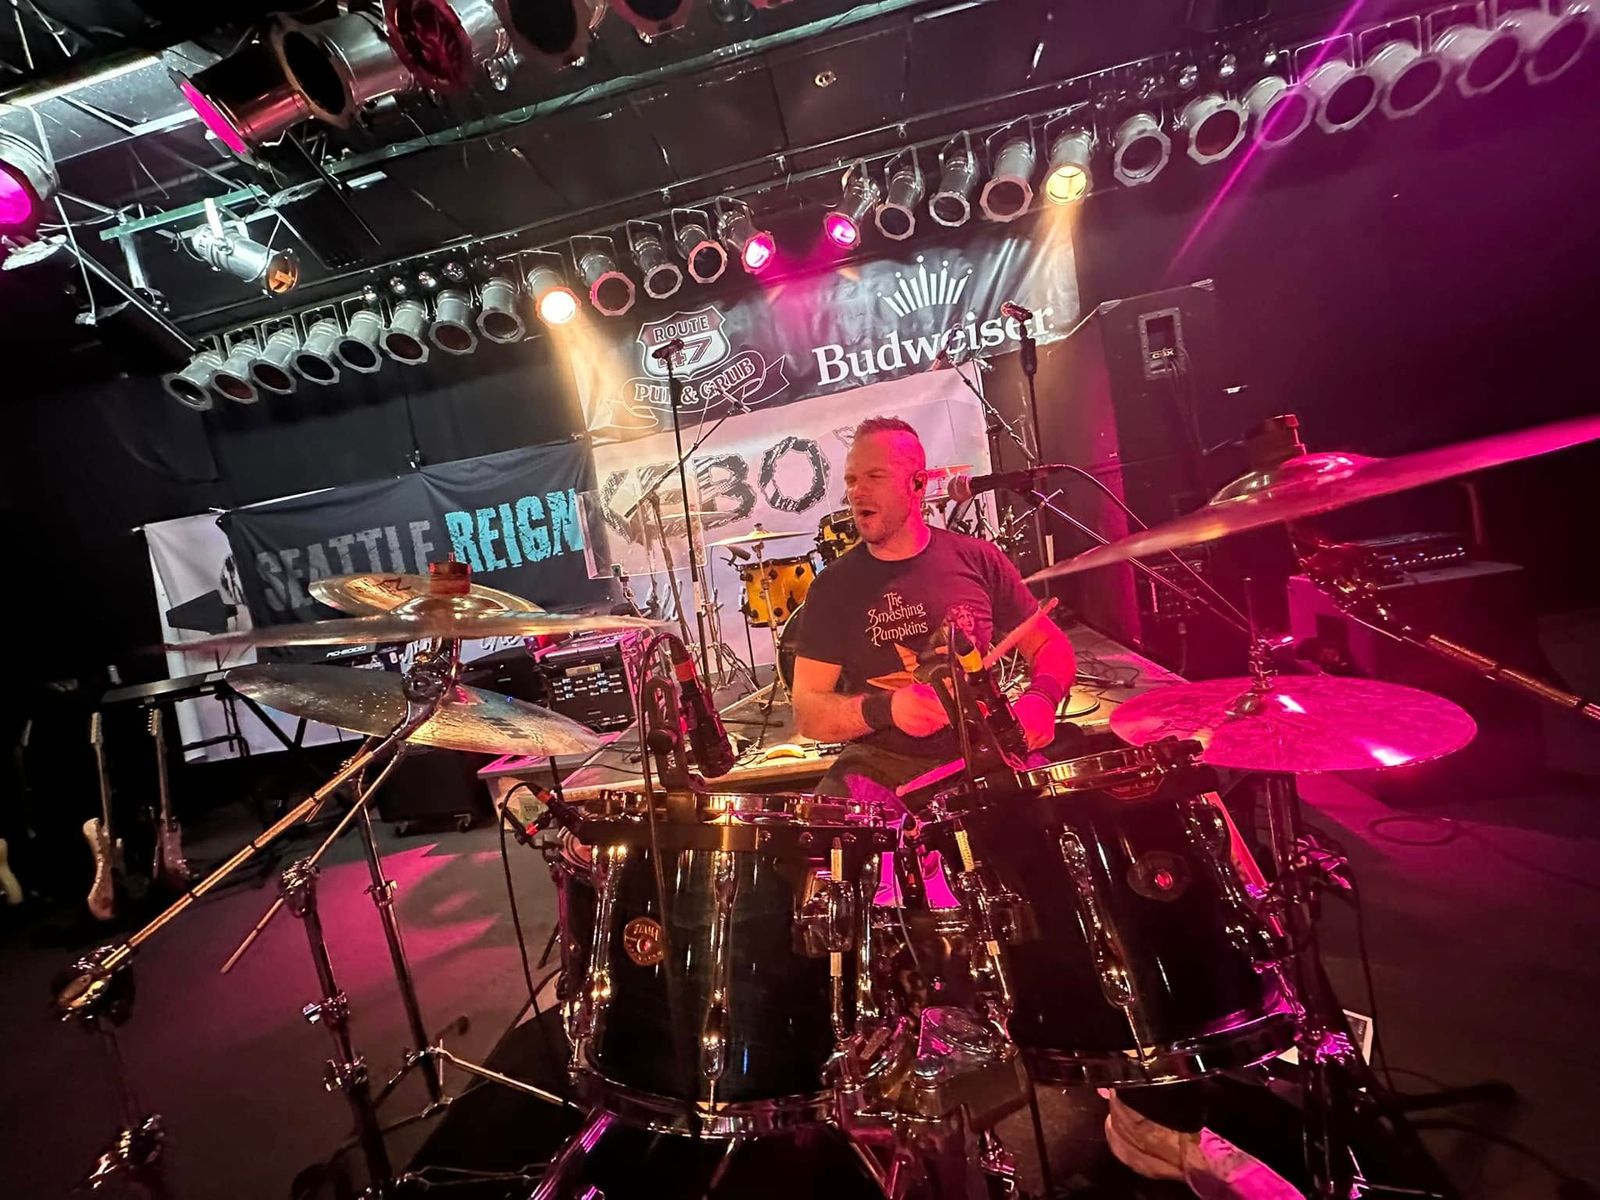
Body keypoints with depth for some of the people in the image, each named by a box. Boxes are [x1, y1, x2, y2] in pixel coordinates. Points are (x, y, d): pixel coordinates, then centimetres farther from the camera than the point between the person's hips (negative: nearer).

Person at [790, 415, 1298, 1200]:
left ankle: (1157, 1113, 2)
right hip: (882, 781, -1)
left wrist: (1041, 698, -11)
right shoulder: (835, 590, 3)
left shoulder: (977, 560, 7)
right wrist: (884, 706, -21)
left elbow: (1051, 646, 12)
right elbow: (808, 712, -2)